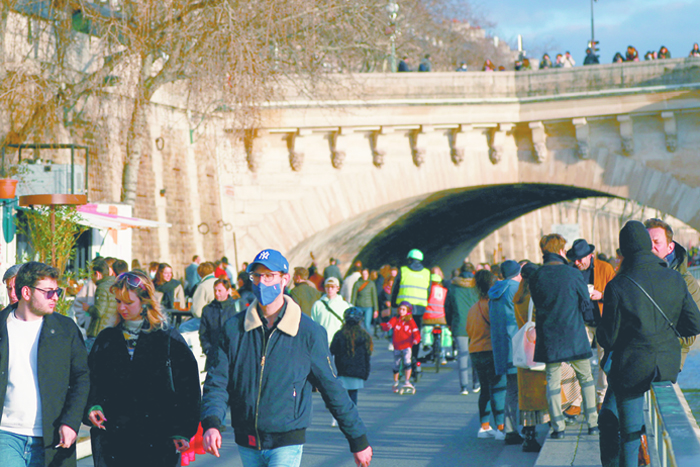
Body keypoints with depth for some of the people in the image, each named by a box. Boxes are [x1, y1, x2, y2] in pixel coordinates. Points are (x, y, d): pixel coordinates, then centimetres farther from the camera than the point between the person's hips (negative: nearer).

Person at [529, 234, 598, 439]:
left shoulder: (535, 277, -2)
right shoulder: (573, 274, -9)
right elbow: (586, 305, 0)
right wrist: (594, 321, 20)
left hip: (548, 337, 2)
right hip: (574, 336, -2)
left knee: (553, 381, 8)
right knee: (586, 378, 13)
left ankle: (558, 426, 4)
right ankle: (592, 423, 13)